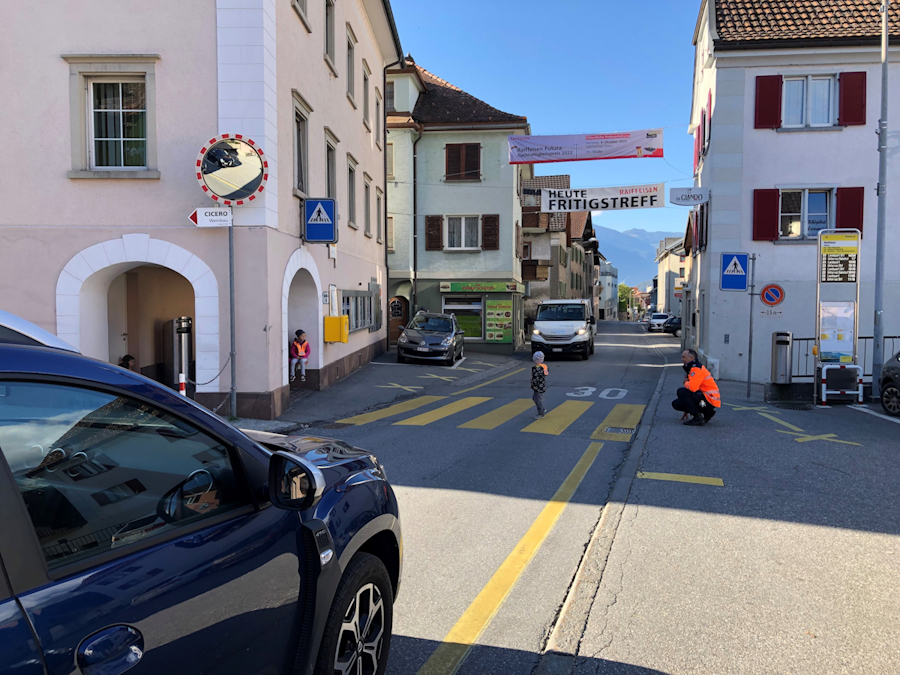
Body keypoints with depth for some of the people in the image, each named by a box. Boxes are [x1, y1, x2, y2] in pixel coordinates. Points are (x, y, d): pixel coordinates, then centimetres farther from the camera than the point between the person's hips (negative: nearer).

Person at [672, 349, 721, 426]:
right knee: (676, 404, 6)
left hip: (709, 401, -10)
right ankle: (707, 413, 10)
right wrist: (687, 410, 24)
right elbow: (693, 388, 22)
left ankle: (698, 418, -16)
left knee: (681, 392, -23)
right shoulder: (692, 368, 17)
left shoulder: (697, 369, -17)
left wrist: (686, 382, -5)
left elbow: (692, 388, -31)